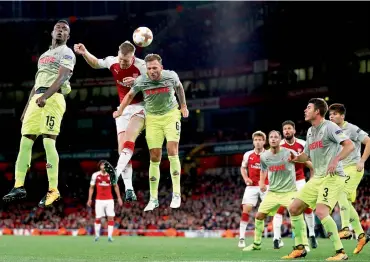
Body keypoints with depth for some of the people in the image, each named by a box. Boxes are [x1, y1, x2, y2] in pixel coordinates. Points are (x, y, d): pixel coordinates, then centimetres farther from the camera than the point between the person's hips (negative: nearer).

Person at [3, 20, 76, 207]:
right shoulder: (44, 55, 27)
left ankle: (53, 190, -16)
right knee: (25, 142, 4)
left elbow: (61, 78, -14)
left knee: (48, 142, -16)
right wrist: (26, 108, 23)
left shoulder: (66, 53, 2)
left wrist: (45, 97, -29)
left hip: (53, 98, -8)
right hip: (37, 99, 8)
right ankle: (19, 187, 7)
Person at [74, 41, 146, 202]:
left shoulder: (141, 67, -19)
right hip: (123, 109, 5)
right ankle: (129, 189, -6)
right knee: (122, 150, -5)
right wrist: (85, 53, 0)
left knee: (128, 139, -29)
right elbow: (95, 64, 17)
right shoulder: (112, 62, -4)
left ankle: (116, 173, -37)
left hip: (140, 107, -5)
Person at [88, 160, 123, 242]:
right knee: (98, 218, -1)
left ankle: (110, 236, -5)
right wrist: (90, 199, 1)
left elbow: (115, 186, 11)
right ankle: (97, 235, 17)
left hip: (109, 200, 1)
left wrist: (119, 197, 6)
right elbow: (91, 187, 6)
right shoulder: (95, 175, -1)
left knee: (111, 218, -7)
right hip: (99, 200, -1)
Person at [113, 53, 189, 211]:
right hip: (152, 118, 1)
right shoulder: (141, 81, -14)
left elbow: (179, 87, 10)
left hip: (171, 114, -1)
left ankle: (176, 194, -11)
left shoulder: (171, 76, -14)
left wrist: (184, 106, 16)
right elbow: (130, 95, 6)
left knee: (172, 151, -17)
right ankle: (153, 199, 8)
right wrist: (120, 111, 8)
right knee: (154, 158, 0)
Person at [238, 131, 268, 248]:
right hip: (252, 186, 1)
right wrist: (246, 178, 1)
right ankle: (241, 238, -1)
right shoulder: (248, 155, 1)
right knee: (246, 209, -8)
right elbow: (243, 167, 18)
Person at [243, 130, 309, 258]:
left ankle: (301, 246, -19)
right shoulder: (264, 156, -1)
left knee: (297, 214, -25)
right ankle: (256, 244, 25)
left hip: (289, 191, -4)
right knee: (259, 216, 4)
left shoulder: (289, 153, -14)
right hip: (273, 192, 4)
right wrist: (262, 182, 6)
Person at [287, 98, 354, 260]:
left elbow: (349, 145, -19)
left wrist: (336, 160, -33)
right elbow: (307, 155, 27)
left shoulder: (329, 127, -10)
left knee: (321, 212, -26)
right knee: (294, 209, 7)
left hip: (332, 177, -9)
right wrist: (295, 158, 5)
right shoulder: (310, 131, 16)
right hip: (317, 178, 9)